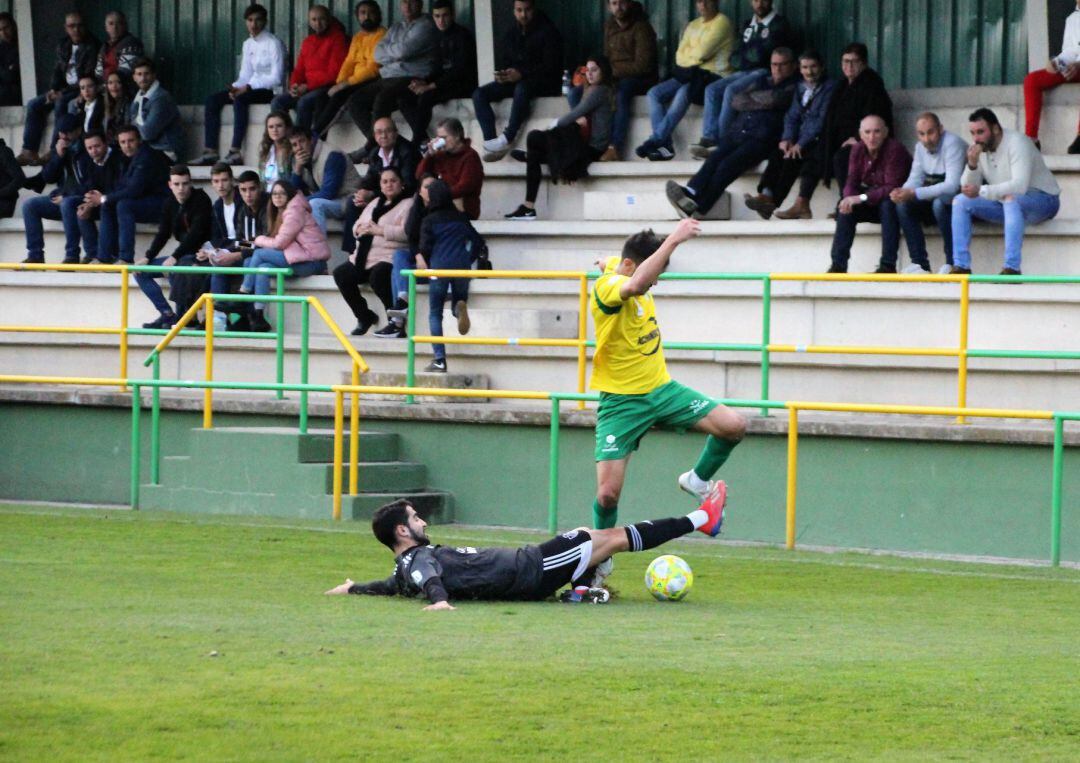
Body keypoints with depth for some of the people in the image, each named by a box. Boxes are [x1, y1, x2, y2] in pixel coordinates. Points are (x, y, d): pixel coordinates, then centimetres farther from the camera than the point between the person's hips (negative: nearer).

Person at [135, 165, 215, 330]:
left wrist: (174, 257, -28)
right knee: (140, 271, 3)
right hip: (183, 255, 8)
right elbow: (163, 234, 11)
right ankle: (167, 314, -1)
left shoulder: (201, 200, -15)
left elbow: (196, 234, -23)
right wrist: (147, 258, -3)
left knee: (174, 269, -35)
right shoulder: (170, 204, 6)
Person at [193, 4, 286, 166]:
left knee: (240, 99, -36)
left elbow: (276, 78, -14)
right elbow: (245, 75, 16)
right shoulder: (248, 44, 16)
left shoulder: (274, 44, -7)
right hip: (250, 89, 8)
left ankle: (235, 152, -39)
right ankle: (210, 152, -18)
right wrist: (235, 88, -7)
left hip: (271, 91, -8)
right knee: (213, 100, -10)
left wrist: (247, 87, -19)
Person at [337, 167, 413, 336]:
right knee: (341, 273, -11)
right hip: (364, 257, 8)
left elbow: (406, 232, -17)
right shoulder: (374, 204, 24)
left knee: (378, 275, -36)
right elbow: (356, 228, 23)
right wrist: (362, 228, -2)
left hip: (389, 257, -8)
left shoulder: (407, 204, 0)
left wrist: (378, 230, -16)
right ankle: (364, 316, 2)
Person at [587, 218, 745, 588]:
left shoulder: (620, 267, 0)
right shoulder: (606, 287, -24)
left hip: (661, 388, 7)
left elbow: (612, 264, 26)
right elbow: (633, 286, -49)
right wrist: (673, 240, -48)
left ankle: (698, 480, 18)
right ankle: (601, 560, 16)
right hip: (621, 401, -7)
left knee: (733, 426, -10)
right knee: (608, 493, -11)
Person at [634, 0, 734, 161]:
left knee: (683, 93, -36)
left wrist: (688, 55, 4)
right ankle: (665, 145, -21)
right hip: (690, 75, 8)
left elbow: (702, 52, -14)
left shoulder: (721, 22, -5)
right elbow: (680, 55, 10)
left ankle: (655, 141, -32)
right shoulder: (693, 26, 20)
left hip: (713, 76, -8)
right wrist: (694, 57, -10)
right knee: (654, 93, -12)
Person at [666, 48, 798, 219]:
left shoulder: (792, 88, 13)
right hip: (738, 132, 5)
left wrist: (751, 97, 11)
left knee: (728, 164, -29)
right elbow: (736, 102, 19)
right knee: (714, 158, -25)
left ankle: (696, 206, -41)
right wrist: (761, 102, 5)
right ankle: (690, 195, -46)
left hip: (761, 139, -5)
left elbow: (773, 99, -6)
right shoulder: (761, 83, 32)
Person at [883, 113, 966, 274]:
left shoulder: (952, 144, -21)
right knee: (903, 204, -13)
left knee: (939, 203, -36)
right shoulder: (920, 147, 5)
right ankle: (920, 264, -14)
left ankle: (952, 262, -25)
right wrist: (902, 192, -23)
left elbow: (952, 186, -30)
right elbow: (915, 179, 3)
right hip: (934, 198, 8)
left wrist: (913, 193, -35)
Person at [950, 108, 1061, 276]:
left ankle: (1012, 268, -43)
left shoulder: (1017, 143, -22)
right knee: (960, 201, -6)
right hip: (1007, 205, 8)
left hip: (1043, 201, -8)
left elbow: (1020, 186, -35)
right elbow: (967, 187, -3)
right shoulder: (980, 148, 0)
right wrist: (972, 164, -23)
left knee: (1010, 199, -40)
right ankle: (961, 266, -12)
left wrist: (981, 191, -41)